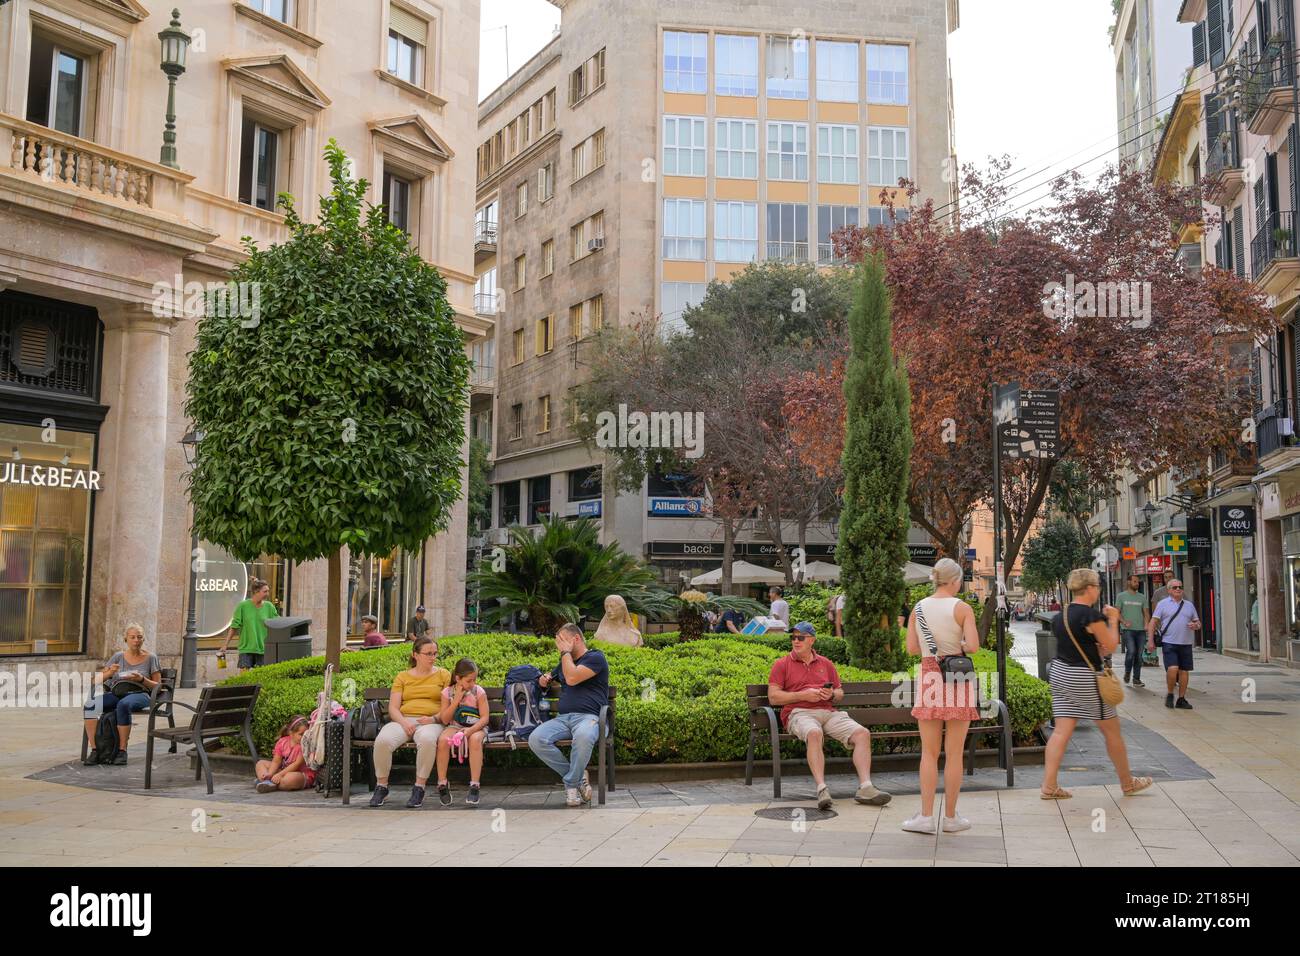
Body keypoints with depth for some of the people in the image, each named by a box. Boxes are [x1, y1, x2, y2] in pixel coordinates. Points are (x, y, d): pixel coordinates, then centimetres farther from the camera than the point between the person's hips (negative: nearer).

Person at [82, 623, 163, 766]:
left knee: (123, 705, -40)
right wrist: (110, 672, -6)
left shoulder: (151, 658, 11)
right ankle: (94, 750, -26)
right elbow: (98, 679, 15)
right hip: (115, 693, 3)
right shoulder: (118, 656, 17)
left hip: (138, 694, -3)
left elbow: (157, 686, 7)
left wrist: (142, 679, -11)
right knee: (90, 705, -28)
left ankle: (122, 751, -30)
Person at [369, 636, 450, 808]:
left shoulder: (443, 675, 14)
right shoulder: (402, 677, 17)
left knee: (427, 740, -39)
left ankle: (419, 789, -24)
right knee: (382, 740, -31)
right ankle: (381, 787, -10)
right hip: (403, 720, 2)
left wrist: (434, 719, -12)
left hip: (431, 722, -2)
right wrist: (404, 722, -12)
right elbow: (393, 708, 8)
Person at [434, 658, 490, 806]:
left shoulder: (479, 692, -6)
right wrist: (456, 700, -14)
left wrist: (471, 730, -27)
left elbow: (484, 718, -9)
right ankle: (442, 784, -19)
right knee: (443, 739, -31)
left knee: (475, 739, -36)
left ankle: (474, 786, -32)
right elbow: (445, 720, -5)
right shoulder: (448, 692, -2)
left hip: (476, 727, -1)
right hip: (455, 726, 1)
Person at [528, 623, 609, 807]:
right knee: (535, 739, -24)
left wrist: (566, 652, 1)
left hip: (588, 716, -7)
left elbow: (572, 678, -11)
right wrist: (544, 680, 22)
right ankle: (578, 775, -13)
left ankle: (571, 783, -22)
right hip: (563, 718, 7)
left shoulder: (595, 658, 4)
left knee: (583, 736, -42)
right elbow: (546, 679, 47)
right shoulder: (565, 663, 30)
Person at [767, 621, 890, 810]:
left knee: (863, 733, -18)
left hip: (829, 712, 5)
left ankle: (865, 788, -26)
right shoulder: (782, 664, 12)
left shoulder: (825, 663, 24)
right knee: (814, 734, -39)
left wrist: (832, 695, 1)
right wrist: (803, 695, -8)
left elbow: (840, 693, 27)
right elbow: (773, 697, 1)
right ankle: (822, 789, -45)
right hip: (799, 713, -4)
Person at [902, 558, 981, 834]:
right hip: (957, 679, -3)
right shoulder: (962, 608, -6)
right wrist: (959, 646, 6)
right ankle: (950, 817, 13)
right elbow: (973, 645, -15)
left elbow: (912, 648, 3)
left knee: (929, 753, 8)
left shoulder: (919, 608, 5)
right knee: (954, 754, 5)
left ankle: (926, 816, 5)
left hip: (929, 677, 3)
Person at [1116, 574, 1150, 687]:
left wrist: (1147, 623, -7)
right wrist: (1124, 622, -15)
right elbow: (1117, 612, 3)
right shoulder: (1121, 596, 5)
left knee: (1139, 655, 4)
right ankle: (1127, 673, 4)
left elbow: (1146, 612, 12)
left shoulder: (1142, 597, 13)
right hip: (1127, 630, -4)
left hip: (1141, 630, 4)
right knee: (1131, 651, -19)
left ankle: (1136, 679, 12)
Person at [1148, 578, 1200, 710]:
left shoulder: (1189, 605, 16)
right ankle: (1169, 694, 3)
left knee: (1184, 671, 4)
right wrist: (1150, 640, -8)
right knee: (1172, 669, -17)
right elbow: (1153, 622, 0)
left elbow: (1198, 623, 20)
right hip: (1169, 643, -4)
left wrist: (1195, 626, -5)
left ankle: (1181, 699, 14)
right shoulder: (1163, 604, 3)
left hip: (1186, 644, 4)